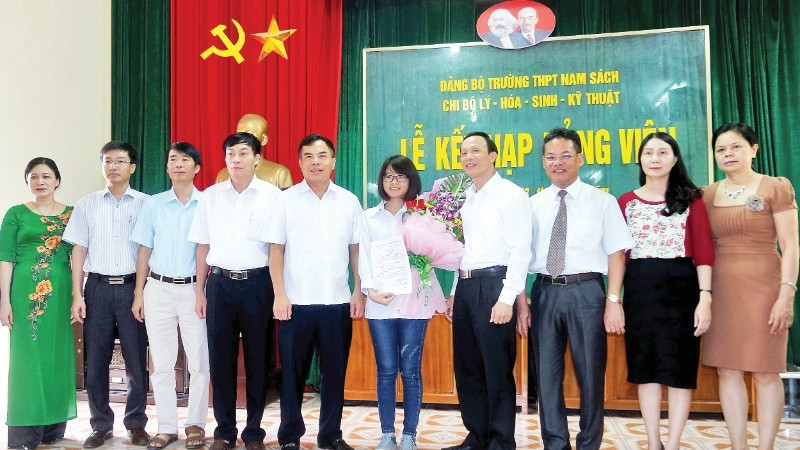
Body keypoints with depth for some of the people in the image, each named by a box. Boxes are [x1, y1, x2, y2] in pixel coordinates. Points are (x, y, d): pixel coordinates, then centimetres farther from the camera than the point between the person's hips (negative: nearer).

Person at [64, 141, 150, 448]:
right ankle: (101, 425, 20)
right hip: (97, 287, 2)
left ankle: (136, 424, 18)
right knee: (95, 360, 6)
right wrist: (77, 296, 0)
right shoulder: (87, 205, 9)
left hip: (132, 287, -2)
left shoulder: (145, 204, 3)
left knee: (136, 360, 3)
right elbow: (79, 251, 7)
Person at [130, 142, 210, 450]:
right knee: (161, 362, 6)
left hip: (194, 289, -2)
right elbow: (144, 250, 9)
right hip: (158, 288, 2)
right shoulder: (153, 204, 7)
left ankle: (195, 424, 17)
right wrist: (138, 294, 5)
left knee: (199, 361, 3)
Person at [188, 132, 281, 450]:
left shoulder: (272, 195, 0)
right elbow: (203, 246, 11)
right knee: (220, 360, 8)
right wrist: (200, 291, 9)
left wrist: (279, 291, -5)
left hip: (257, 283, -2)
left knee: (258, 360, 6)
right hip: (220, 282, 2)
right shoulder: (210, 196, 7)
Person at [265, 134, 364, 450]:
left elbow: (355, 250, 9)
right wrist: (280, 295, -7)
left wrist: (358, 292, 4)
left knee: (335, 371, 10)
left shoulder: (349, 201, 7)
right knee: (293, 372, 7)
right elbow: (276, 249, -1)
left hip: (338, 302, 2)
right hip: (296, 302, -2)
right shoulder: (286, 199, 1)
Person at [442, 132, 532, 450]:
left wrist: (506, 298, -19)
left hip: (493, 285, -7)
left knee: (497, 368, 0)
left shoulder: (511, 195, -6)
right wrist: (455, 293, 16)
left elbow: (520, 250, -12)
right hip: (465, 286, 8)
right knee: (466, 366, 13)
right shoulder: (465, 199, 16)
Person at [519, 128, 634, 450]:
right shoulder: (533, 205, 8)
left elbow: (616, 253, -2)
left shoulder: (602, 201, 1)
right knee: (546, 374, 9)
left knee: (590, 374, 8)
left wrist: (613, 301, -9)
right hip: (544, 292, 3)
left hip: (586, 292, -2)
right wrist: (521, 301, 2)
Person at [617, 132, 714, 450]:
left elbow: (703, 251, -3)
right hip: (639, 289, 2)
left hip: (680, 286, -2)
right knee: (645, 366, 7)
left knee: (679, 367, 3)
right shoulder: (626, 202, 8)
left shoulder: (691, 199, 4)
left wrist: (705, 298, -12)